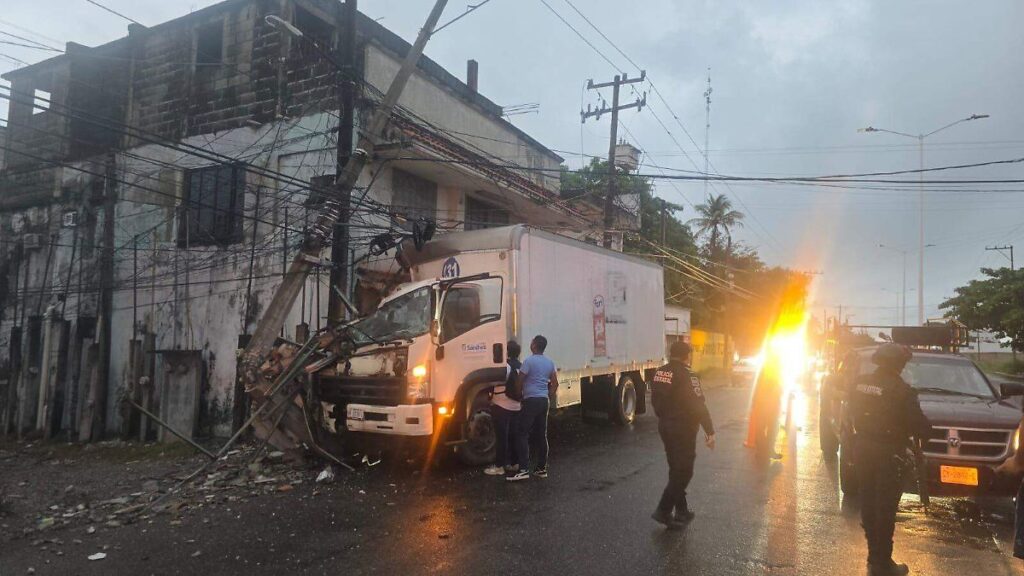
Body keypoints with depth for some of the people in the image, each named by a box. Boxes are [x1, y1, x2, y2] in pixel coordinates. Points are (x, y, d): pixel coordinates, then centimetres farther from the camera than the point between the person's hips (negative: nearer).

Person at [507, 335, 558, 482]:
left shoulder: (529, 361, -10)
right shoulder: (550, 362, 11)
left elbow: (520, 381, -8)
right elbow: (555, 383, 13)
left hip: (531, 400, -7)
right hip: (544, 401, 7)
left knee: (522, 434, -6)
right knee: (541, 434, 11)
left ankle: (523, 469, -13)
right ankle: (542, 468, 15)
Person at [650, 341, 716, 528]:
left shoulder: (659, 373, 6)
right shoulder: (686, 376, -18)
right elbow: (699, 406, -20)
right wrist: (710, 431, -16)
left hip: (665, 426, 8)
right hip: (683, 429, -8)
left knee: (676, 469, 17)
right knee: (683, 472, 0)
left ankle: (682, 510, 24)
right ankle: (663, 511, -5)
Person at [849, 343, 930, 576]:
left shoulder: (859, 383, 1)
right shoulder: (901, 389, -17)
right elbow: (919, 424, -14)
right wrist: (925, 431, 7)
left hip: (862, 449, 6)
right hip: (888, 452, -6)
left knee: (868, 504, 16)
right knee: (885, 508, 3)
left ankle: (874, 557, 27)